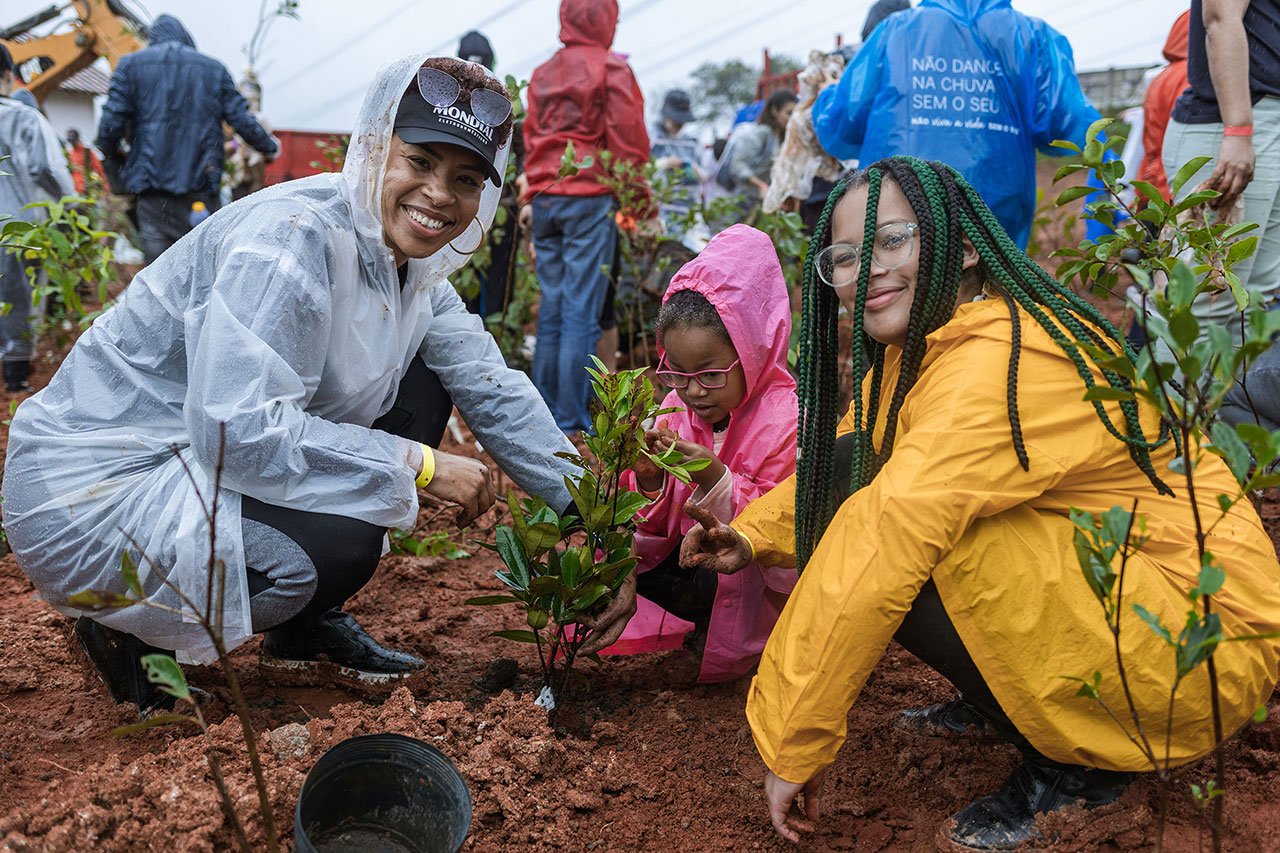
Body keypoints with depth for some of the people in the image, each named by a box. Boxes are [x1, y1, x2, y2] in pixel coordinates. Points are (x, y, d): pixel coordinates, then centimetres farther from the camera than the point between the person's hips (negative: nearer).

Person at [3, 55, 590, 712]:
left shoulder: (415, 267, 2)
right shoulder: (294, 238, -25)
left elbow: (496, 392, 5)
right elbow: (238, 429, -32)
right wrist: (418, 465, -25)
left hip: (198, 462, 9)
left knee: (422, 391, 2)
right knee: (339, 543, -30)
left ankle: (306, 631, 8)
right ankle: (133, 632, 0)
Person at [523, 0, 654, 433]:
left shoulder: (542, 73, 15)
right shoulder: (612, 69, -2)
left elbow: (530, 137, 16)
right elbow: (628, 139, -6)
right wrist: (638, 195, 2)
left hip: (543, 197, 6)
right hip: (589, 197, -6)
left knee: (550, 308, 10)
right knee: (582, 312, -5)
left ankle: (544, 413, 14)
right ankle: (572, 421, -4)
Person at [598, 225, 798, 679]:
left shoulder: (787, 421, -22)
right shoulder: (676, 408, -5)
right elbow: (656, 537, -5)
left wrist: (717, 483, -36)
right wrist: (649, 483, -27)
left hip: (758, 586, -6)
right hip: (695, 555, 6)